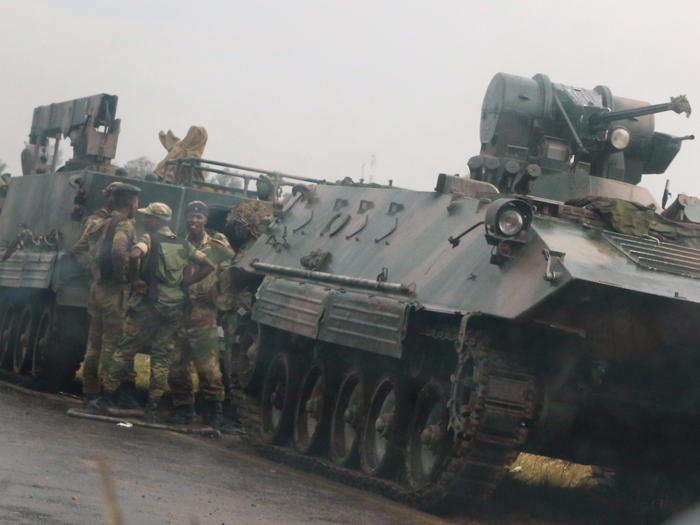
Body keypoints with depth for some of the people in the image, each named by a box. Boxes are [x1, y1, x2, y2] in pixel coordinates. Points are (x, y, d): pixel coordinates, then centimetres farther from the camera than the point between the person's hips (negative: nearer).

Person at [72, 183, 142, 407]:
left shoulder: (95, 222, 11)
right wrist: (123, 273, -16)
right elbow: (119, 251, -31)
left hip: (97, 286, 8)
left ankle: (89, 390, 20)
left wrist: (92, 267, 12)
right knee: (113, 342, -3)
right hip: (115, 290, -8)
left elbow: (79, 250, 16)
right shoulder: (123, 225, -13)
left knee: (95, 342, 14)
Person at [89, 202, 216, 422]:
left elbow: (135, 255, -27)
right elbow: (208, 265, 13)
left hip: (149, 303, -5)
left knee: (125, 350, 4)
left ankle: (106, 398, 9)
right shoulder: (183, 244, 12)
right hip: (175, 307, 5)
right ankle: (152, 407, 5)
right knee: (161, 356, 7)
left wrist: (135, 279, -12)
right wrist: (184, 283, 10)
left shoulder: (150, 238, -6)